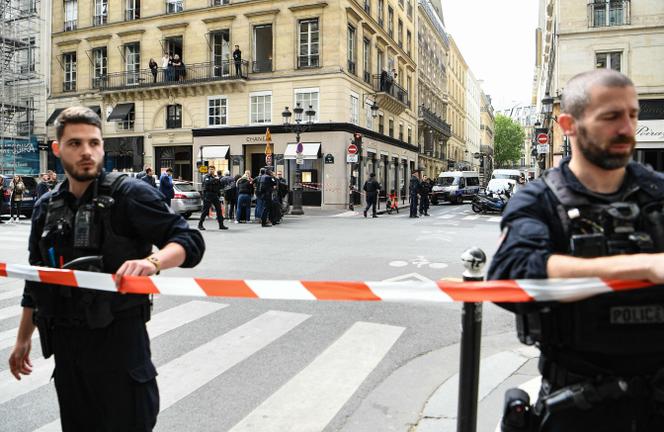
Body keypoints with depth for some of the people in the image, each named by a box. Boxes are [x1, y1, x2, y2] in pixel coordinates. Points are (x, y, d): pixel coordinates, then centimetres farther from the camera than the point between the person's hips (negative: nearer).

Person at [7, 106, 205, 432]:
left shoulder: (128, 193, -10)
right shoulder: (46, 207, 8)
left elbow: (189, 241, -17)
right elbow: (35, 280, 18)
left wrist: (152, 261, -36)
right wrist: (23, 338, 21)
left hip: (118, 337, -5)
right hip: (65, 343, 6)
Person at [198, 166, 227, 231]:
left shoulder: (216, 177, 18)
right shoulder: (206, 177, 0)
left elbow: (220, 186, 18)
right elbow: (207, 182, -22)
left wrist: (219, 181, 1)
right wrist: (215, 179, -23)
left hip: (215, 195, 6)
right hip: (208, 194, -6)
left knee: (219, 209, 2)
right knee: (205, 210, -3)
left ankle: (221, 225, 7)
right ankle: (200, 224, 6)